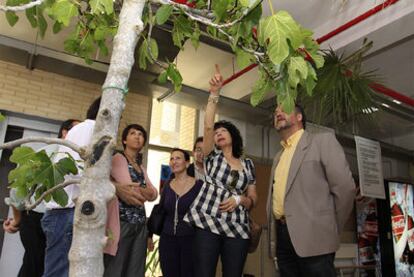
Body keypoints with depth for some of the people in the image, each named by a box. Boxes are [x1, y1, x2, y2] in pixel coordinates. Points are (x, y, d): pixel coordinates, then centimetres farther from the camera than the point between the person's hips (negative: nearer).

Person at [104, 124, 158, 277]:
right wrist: (144, 192, -4)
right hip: (121, 221, -7)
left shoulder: (141, 166, 20)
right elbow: (127, 187, -17)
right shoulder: (118, 158, -2)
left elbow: (154, 193, 7)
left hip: (140, 224, 7)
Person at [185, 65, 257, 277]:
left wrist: (240, 199, -7)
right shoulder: (213, 156, 11)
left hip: (237, 228, 2)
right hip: (207, 223, -2)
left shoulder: (248, 164, 16)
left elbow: (253, 199, 15)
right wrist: (214, 93, -12)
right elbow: (208, 126, -6)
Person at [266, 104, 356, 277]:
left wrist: (330, 229, -2)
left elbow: (345, 187, -7)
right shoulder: (278, 157, 20)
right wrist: (274, 233, 11)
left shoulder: (323, 141, 0)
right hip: (282, 236, 6)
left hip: (312, 236, -6)